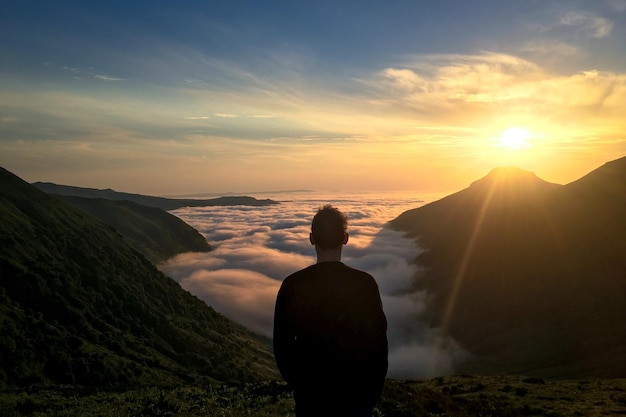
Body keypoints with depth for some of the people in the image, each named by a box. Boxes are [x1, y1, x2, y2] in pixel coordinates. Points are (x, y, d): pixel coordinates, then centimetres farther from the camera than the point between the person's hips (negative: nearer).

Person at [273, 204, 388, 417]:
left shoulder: (292, 285, -12)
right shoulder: (365, 283, -14)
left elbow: (282, 344, -4)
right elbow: (378, 342, -9)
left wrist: (296, 382, 12)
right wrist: (374, 391, 5)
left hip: (309, 394, 1)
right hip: (355, 392, -1)